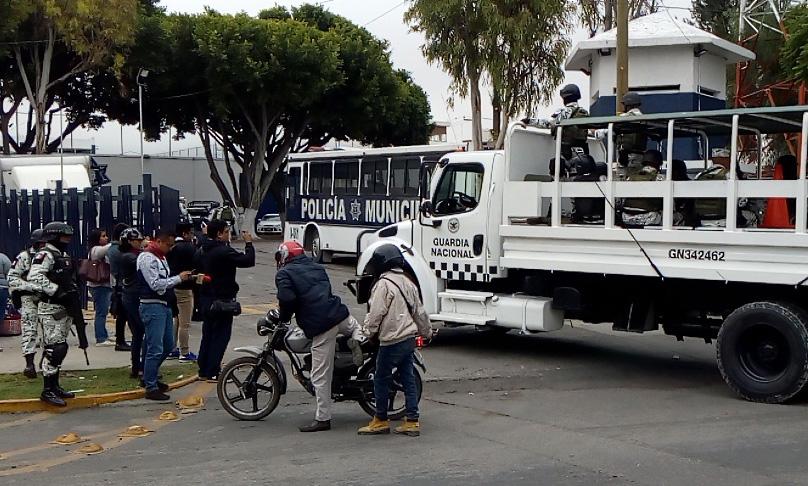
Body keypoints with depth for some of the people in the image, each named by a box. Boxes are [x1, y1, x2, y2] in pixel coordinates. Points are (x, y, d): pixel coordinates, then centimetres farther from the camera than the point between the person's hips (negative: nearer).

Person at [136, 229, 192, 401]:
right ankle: (151, 388, 0)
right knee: (155, 349, -8)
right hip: (152, 306, -10)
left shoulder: (161, 257, 17)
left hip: (164, 306, 10)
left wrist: (180, 278, 6)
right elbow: (155, 284, -20)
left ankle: (149, 377, 32)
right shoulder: (147, 258, -13)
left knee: (168, 345, 17)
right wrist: (178, 278, -15)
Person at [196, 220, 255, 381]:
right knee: (220, 336, -2)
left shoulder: (201, 251, 9)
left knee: (207, 335, 16)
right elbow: (248, 261, -21)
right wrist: (248, 243, -7)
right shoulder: (224, 251, -19)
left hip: (205, 299, 9)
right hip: (222, 301, -9)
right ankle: (212, 372, -2)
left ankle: (203, 370, 21)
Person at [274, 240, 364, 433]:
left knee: (320, 376, 0)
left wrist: (283, 317, 4)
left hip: (320, 327, -6)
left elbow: (287, 300, -15)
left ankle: (323, 418, 3)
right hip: (340, 315, 6)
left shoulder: (284, 274, 0)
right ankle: (357, 339, 7)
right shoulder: (317, 267, 20)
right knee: (355, 325, 40)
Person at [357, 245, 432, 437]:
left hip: (392, 341, -8)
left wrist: (367, 331, -3)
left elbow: (376, 313, -16)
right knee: (408, 380, 9)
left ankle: (381, 420, 11)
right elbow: (419, 312, 19)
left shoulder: (383, 284, -13)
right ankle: (412, 422, 10)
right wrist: (427, 332, 29)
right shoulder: (408, 282, 13)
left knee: (382, 379, 4)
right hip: (409, 339, 8)